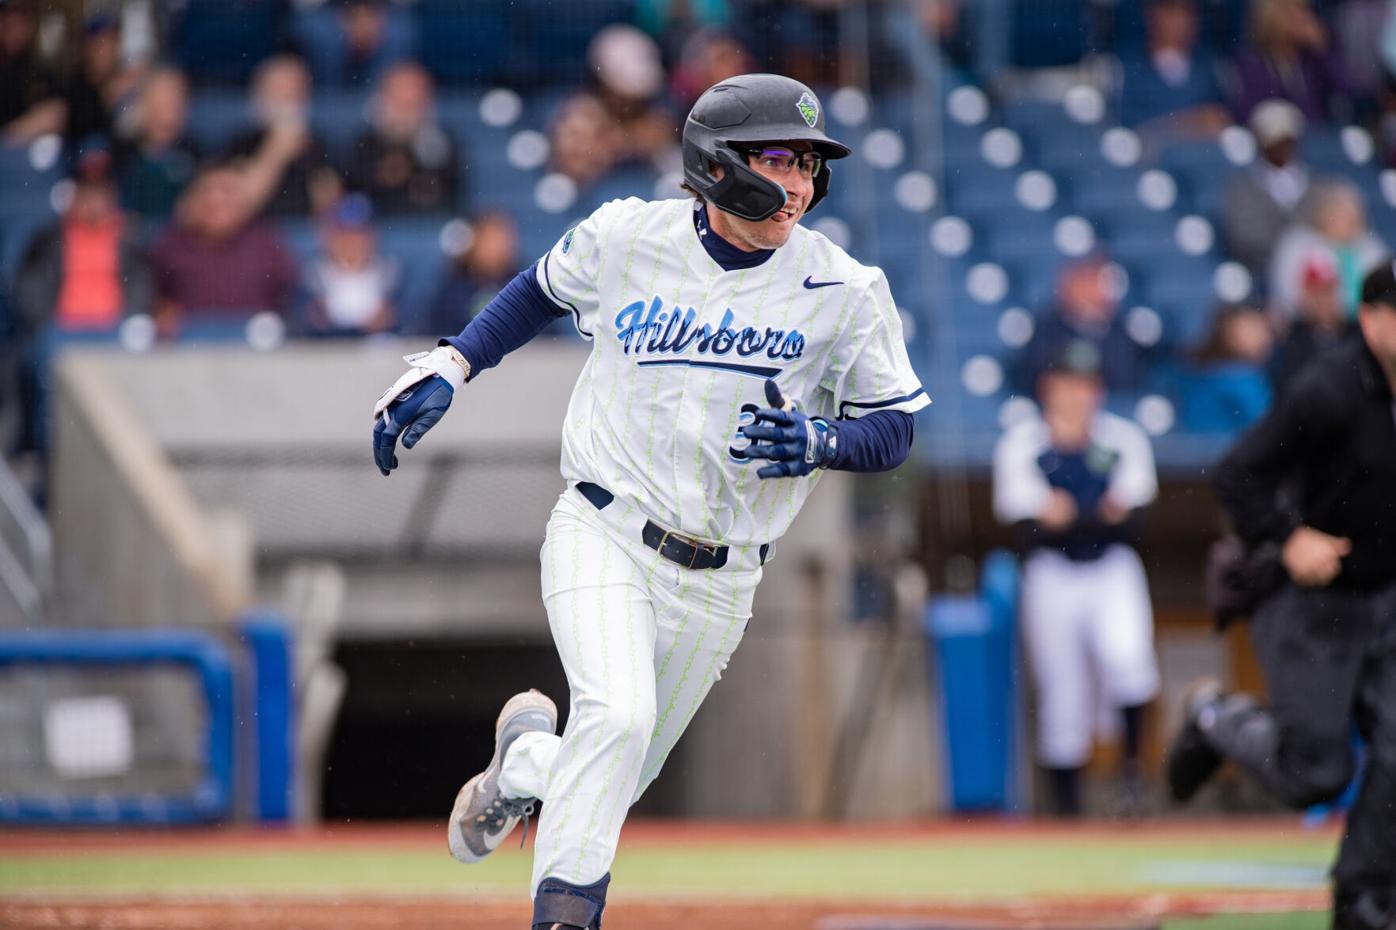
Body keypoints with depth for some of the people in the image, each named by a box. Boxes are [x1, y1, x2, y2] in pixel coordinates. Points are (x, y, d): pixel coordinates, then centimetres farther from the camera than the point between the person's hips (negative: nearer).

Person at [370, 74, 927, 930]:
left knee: (621, 774, 10)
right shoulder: (627, 237, -5)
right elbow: (546, 290, 16)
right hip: (603, 537, -2)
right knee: (618, 715, -27)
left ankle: (528, 760, 45)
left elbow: (894, 428, -2)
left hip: (718, 583, 2)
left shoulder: (844, 291, -7)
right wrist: (449, 369, 6)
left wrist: (818, 443, -23)